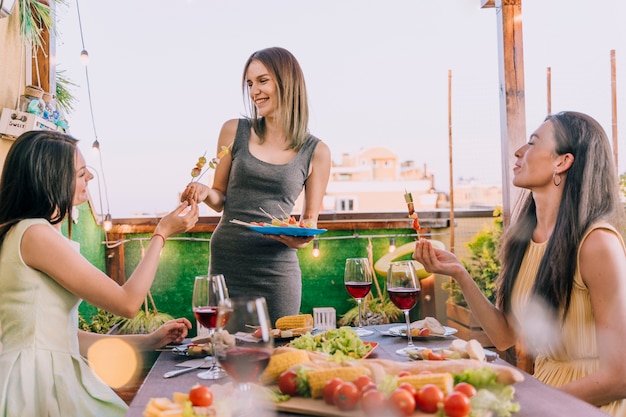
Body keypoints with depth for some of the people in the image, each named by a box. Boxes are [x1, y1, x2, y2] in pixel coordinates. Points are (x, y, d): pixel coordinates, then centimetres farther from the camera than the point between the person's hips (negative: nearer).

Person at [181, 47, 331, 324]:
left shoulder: (316, 152, 0)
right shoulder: (234, 131, 2)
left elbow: (310, 220, 7)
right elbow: (220, 199, 9)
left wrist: (301, 238, -13)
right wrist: (205, 192, -12)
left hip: (278, 268, 0)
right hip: (226, 262, 1)